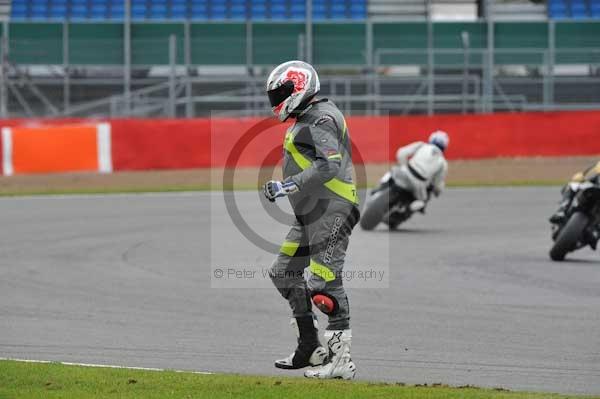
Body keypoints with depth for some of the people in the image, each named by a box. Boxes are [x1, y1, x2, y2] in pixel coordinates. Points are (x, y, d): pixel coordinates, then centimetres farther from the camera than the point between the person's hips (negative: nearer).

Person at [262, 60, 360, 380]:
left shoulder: (321, 119, -13)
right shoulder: (304, 121, 19)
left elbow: (329, 166, -25)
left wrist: (287, 186, -26)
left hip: (331, 211, -11)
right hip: (310, 216, 11)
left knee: (324, 282, -14)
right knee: (284, 273, 16)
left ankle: (340, 359, -15)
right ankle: (310, 348, 21)